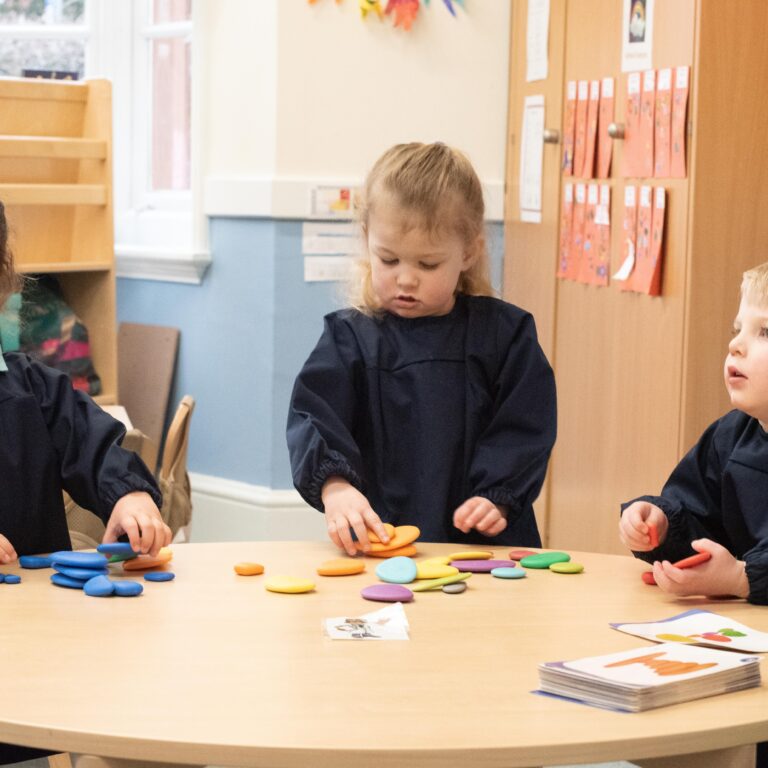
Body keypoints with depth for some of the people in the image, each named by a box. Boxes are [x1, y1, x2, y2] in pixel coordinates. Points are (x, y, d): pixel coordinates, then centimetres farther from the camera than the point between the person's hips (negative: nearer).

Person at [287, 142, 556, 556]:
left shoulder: (504, 332, 9)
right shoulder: (350, 336, 8)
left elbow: (524, 426, 6)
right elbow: (313, 418, -3)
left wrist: (497, 497, -10)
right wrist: (334, 486, -22)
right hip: (373, 539, 0)